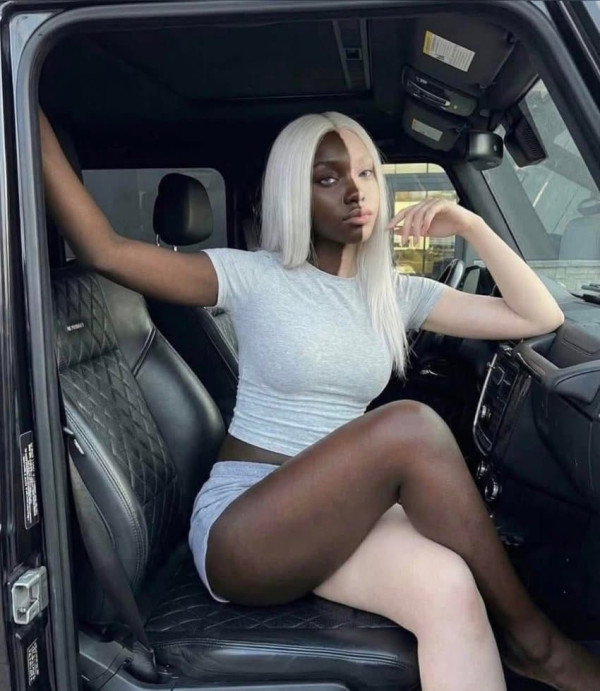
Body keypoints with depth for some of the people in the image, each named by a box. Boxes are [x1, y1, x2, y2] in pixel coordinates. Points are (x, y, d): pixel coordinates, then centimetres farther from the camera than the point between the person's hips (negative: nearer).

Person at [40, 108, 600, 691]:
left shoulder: (397, 294, 10)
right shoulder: (256, 277, -2)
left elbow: (541, 318, 9)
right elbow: (104, 251, -12)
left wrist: (472, 226, -1)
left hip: (336, 518, 4)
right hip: (238, 528, -3)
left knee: (449, 589, -33)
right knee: (411, 426, -31)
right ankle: (531, 640, -14)